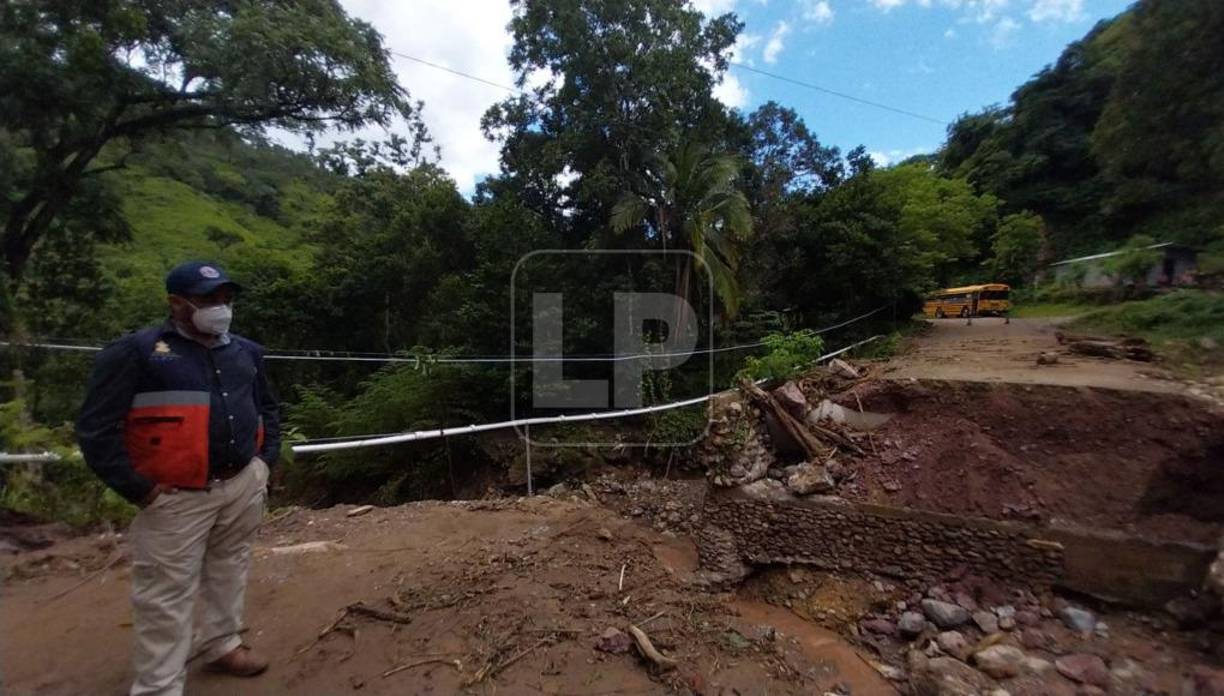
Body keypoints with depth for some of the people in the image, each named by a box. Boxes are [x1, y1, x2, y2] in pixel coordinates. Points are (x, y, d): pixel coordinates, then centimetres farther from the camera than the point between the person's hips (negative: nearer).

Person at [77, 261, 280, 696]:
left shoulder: (245, 352, 10)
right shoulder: (136, 352, -7)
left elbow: (267, 409, 21)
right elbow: (96, 428, -9)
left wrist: (266, 460, 12)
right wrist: (136, 488, -11)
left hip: (243, 485, 5)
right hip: (177, 496, -5)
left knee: (229, 573, 19)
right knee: (167, 594, 4)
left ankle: (221, 646, 38)